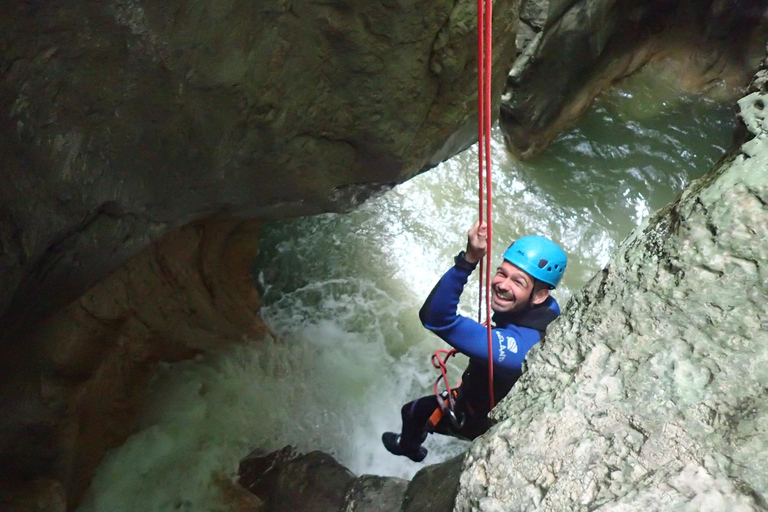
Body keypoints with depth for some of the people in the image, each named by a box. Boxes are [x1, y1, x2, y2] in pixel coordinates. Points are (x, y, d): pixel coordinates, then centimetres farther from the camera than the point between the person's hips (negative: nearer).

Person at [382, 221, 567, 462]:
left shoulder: (518, 345, -49)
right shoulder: (548, 308, -23)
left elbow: (435, 318, -60)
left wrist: (468, 260, -67)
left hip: (482, 418, -6)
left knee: (413, 412, 22)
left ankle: (408, 447, 56)